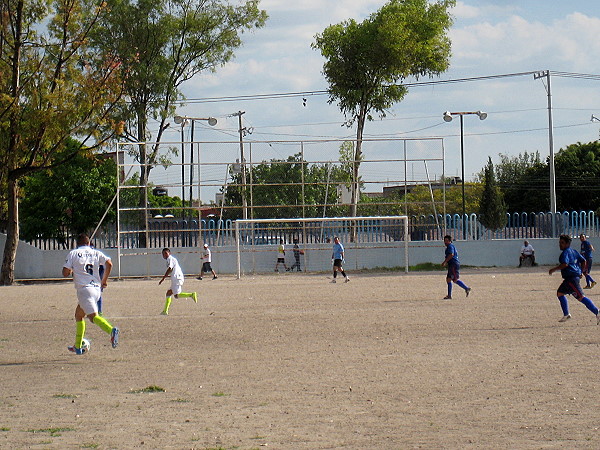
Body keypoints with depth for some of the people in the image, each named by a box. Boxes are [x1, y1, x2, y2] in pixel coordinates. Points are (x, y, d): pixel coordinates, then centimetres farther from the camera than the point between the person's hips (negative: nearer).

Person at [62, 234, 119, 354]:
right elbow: (109, 263, -2)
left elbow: (65, 273, -4)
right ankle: (78, 347, 25)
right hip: (96, 288, 6)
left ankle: (111, 330, -45)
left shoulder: (73, 253, 2)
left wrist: (72, 271, 19)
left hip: (84, 289, -6)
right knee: (79, 315, 21)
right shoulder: (96, 253, 12)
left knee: (93, 316, -18)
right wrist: (104, 280, 9)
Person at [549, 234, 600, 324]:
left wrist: (554, 269, -18)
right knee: (560, 293, 23)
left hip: (571, 278, -11)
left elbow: (565, 264, -26)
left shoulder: (565, 252, -10)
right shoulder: (573, 251, 18)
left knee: (581, 297, -17)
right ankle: (566, 315, 25)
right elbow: (583, 261, 19)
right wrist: (581, 272, 25)